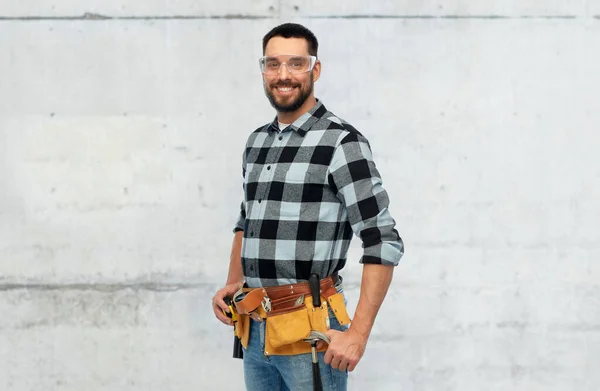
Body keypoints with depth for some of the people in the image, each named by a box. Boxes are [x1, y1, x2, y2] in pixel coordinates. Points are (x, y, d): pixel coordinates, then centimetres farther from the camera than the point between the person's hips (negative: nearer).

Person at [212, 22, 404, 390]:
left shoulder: (341, 141, -11)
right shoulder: (257, 142, 11)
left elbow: (384, 242, -15)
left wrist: (357, 335, -20)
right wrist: (233, 284, 9)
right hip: (254, 327, 6)